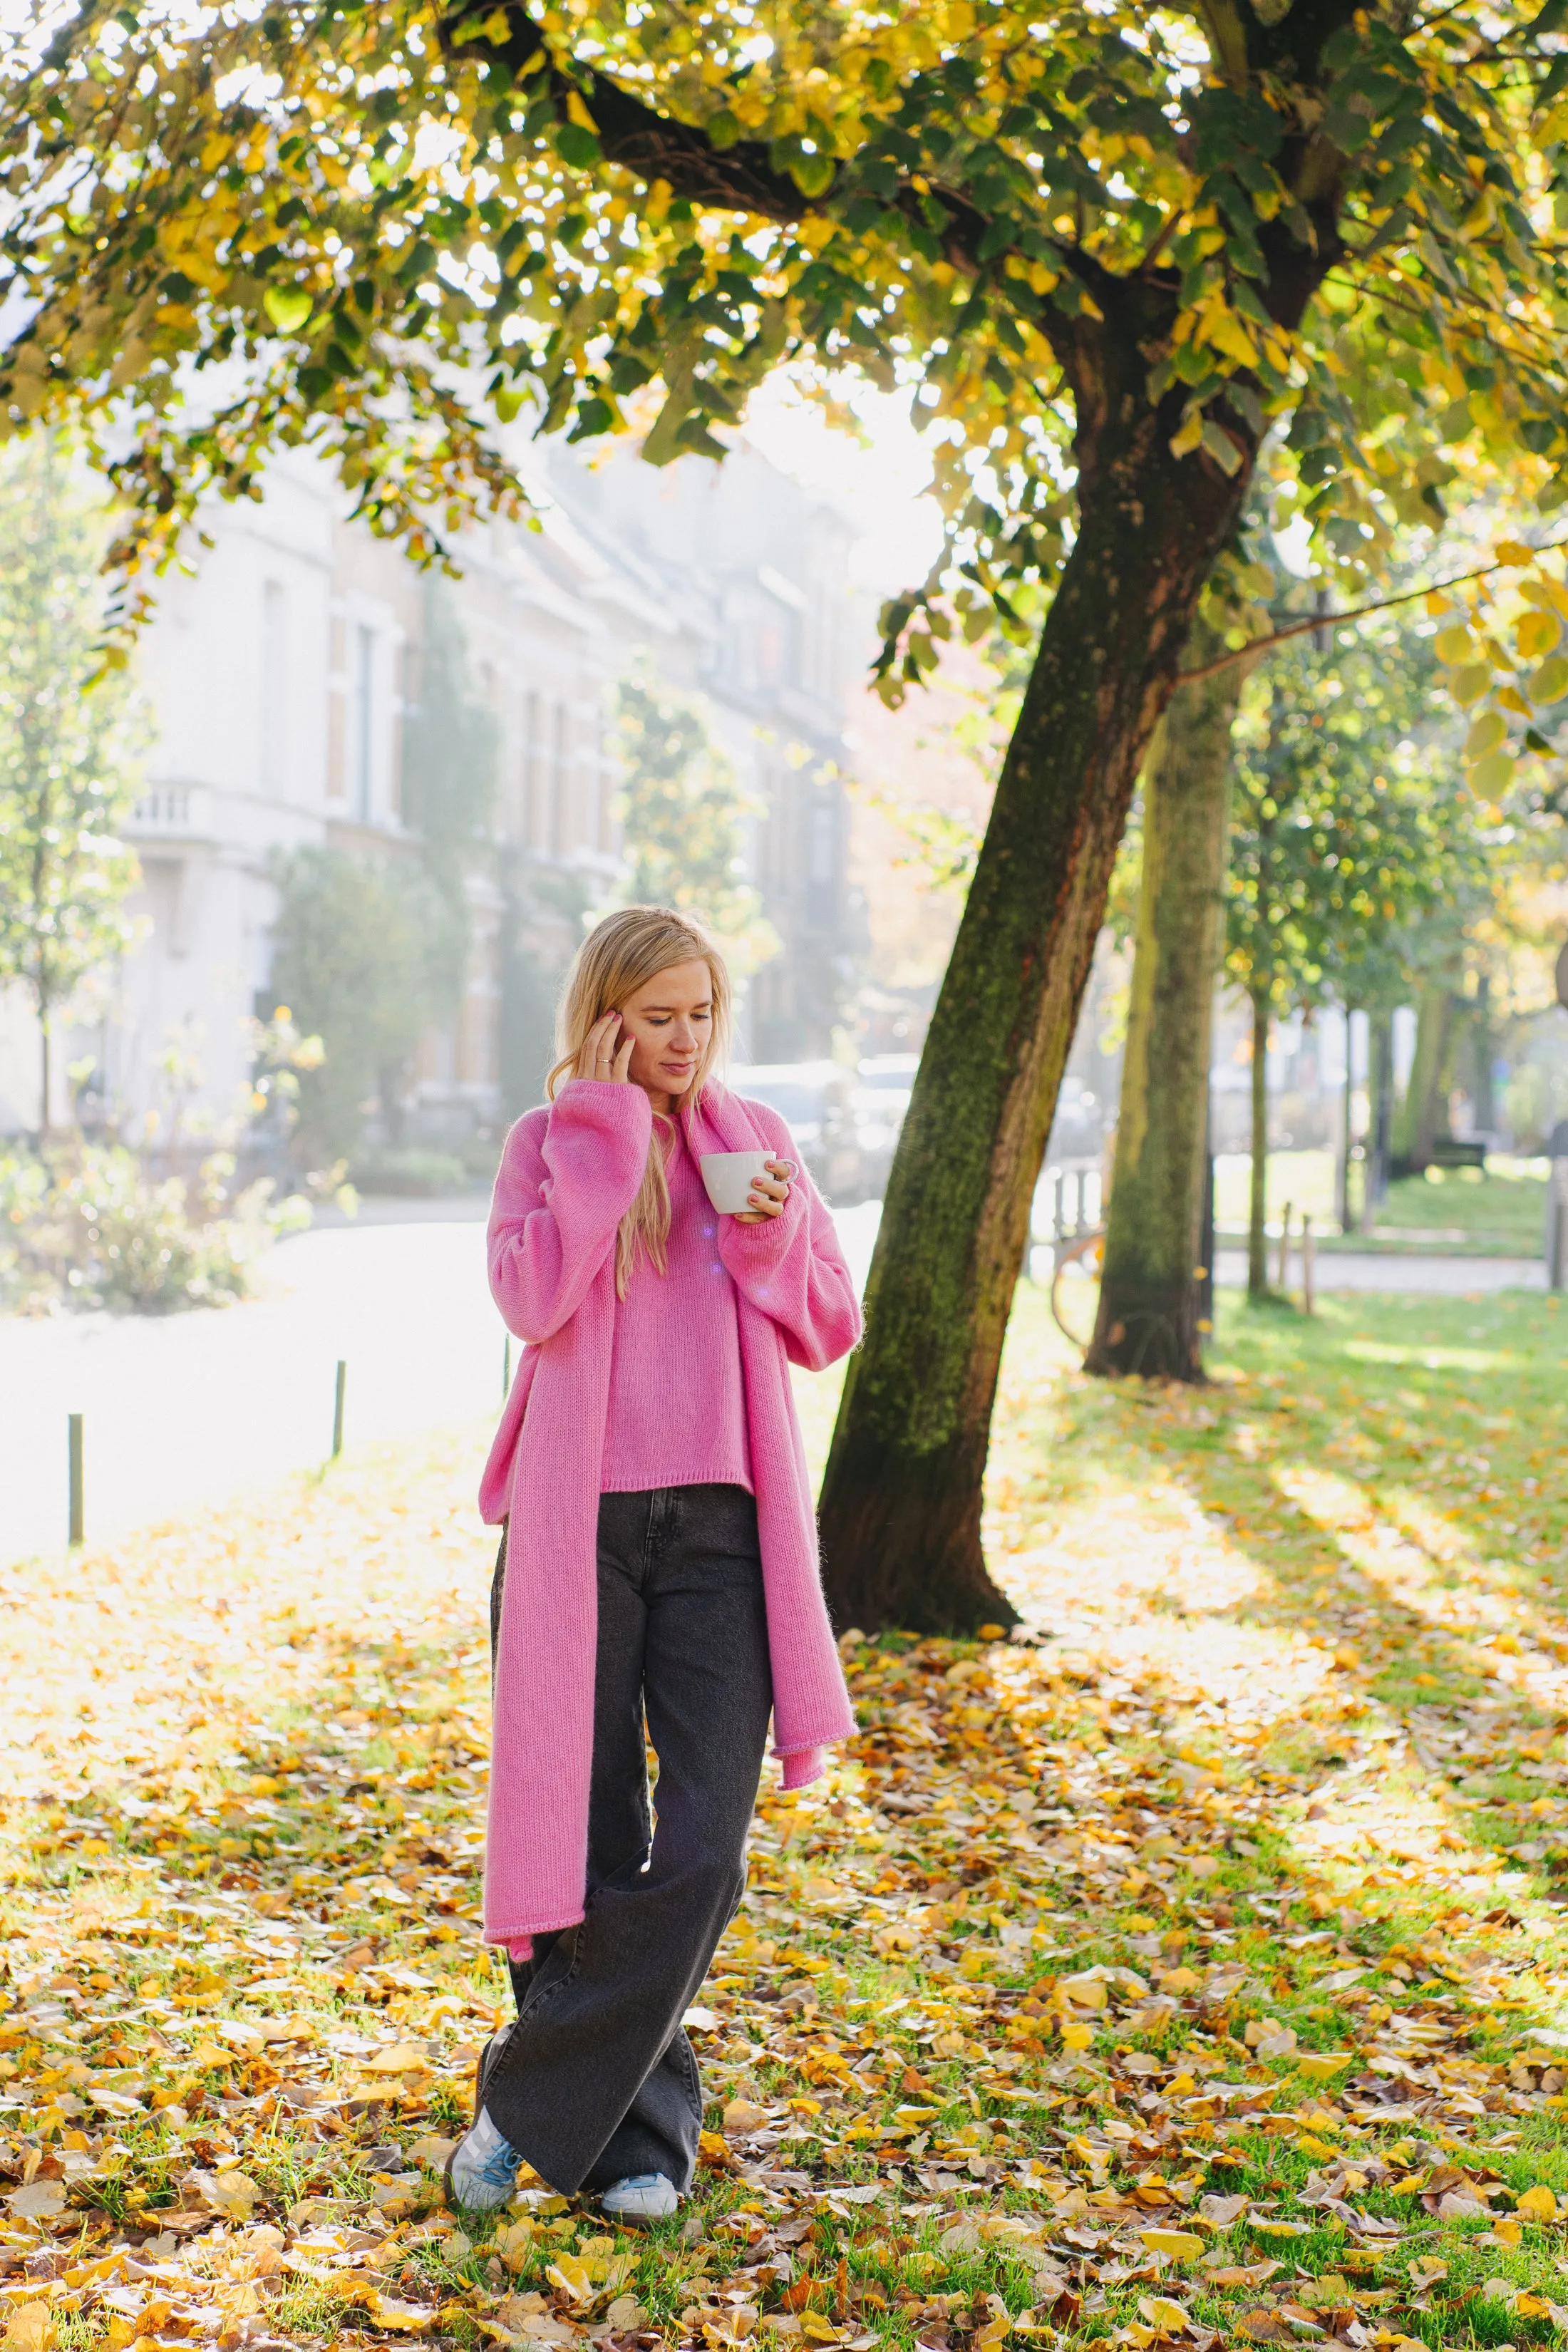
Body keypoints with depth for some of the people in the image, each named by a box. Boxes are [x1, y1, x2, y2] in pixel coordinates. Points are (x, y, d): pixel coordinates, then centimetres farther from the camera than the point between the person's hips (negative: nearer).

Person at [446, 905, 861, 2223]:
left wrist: (773, 1237, -10)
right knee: (589, 1842, 4)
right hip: (579, 1523, -1)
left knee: (706, 1842, -7)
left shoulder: (755, 1139, 11)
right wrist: (605, 1134, -12)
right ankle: (644, 2127, 21)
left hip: (720, 1523, 2)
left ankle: (533, 2106, 5)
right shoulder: (550, 1143, 4)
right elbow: (530, 1298, -15)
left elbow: (830, 1329, 8)